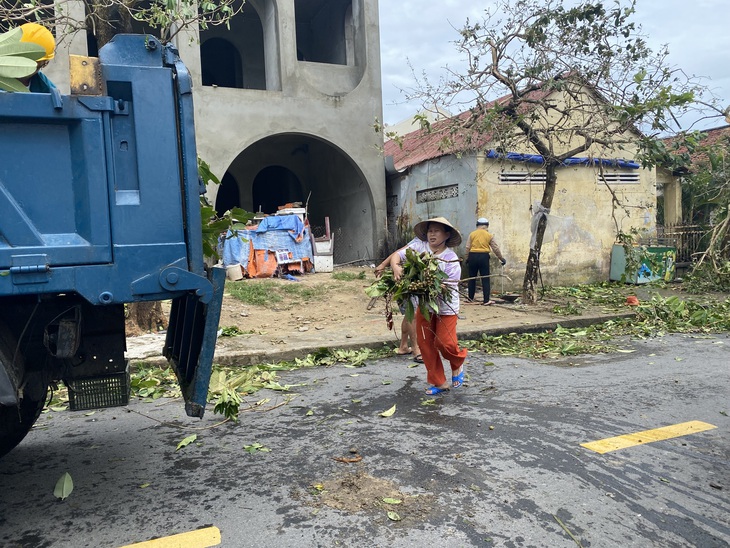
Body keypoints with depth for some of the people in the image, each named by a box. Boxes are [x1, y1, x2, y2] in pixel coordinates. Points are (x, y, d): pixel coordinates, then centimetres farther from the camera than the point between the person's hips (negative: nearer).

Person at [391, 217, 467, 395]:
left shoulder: (451, 260, -17)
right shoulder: (419, 245, -8)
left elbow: (449, 288, -19)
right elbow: (398, 255, -12)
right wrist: (395, 267, -34)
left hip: (445, 306, -4)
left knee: (445, 343, -9)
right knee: (425, 344, 6)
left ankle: (457, 366, 28)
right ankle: (439, 382, 21)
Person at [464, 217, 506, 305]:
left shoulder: (472, 234, 4)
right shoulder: (489, 235, 4)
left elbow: (467, 247, 2)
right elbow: (495, 248, 7)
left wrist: (467, 259, 10)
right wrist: (501, 258, 16)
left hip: (472, 256, 1)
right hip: (484, 256, -1)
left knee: (472, 278, 10)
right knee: (485, 279, 1)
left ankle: (470, 298, 16)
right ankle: (487, 300, -2)